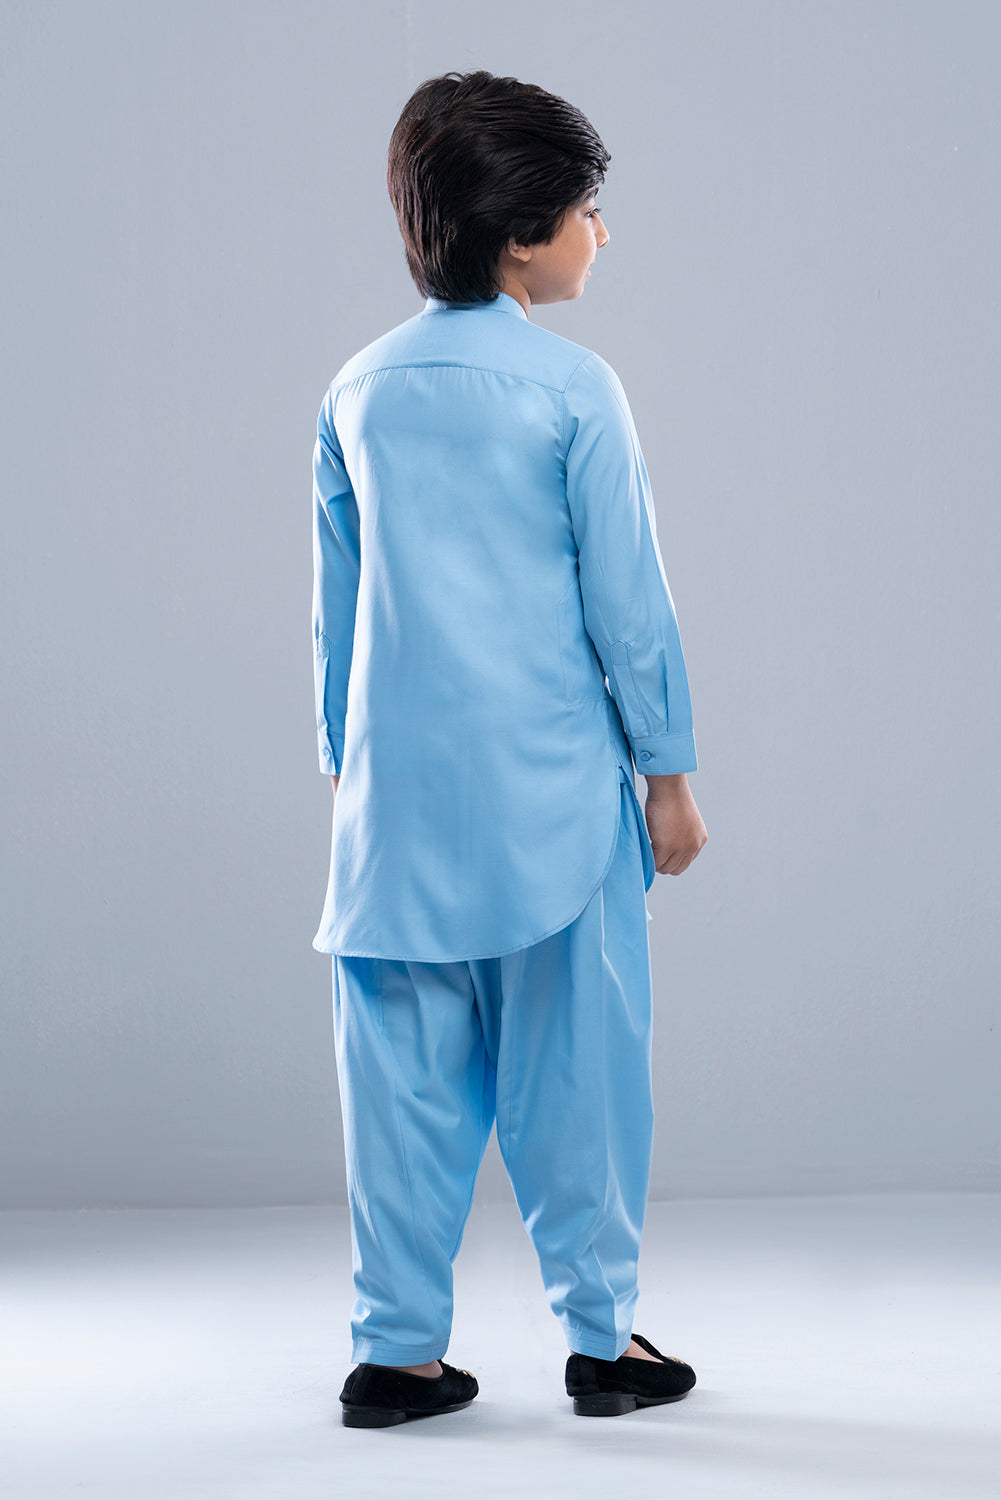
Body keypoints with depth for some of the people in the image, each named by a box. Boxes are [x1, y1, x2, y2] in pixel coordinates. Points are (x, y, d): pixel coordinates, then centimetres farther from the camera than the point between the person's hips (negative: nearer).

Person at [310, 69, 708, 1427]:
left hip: (400, 795, 4)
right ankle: (601, 1335, 14)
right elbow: (629, 601, -6)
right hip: (553, 796, -4)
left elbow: (335, 608, 12)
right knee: (576, 1068, 5)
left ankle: (397, 1348, 12)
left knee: (406, 1073, 8)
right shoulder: (573, 389, -8)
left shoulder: (360, 391, 7)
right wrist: (669, 773, 2)